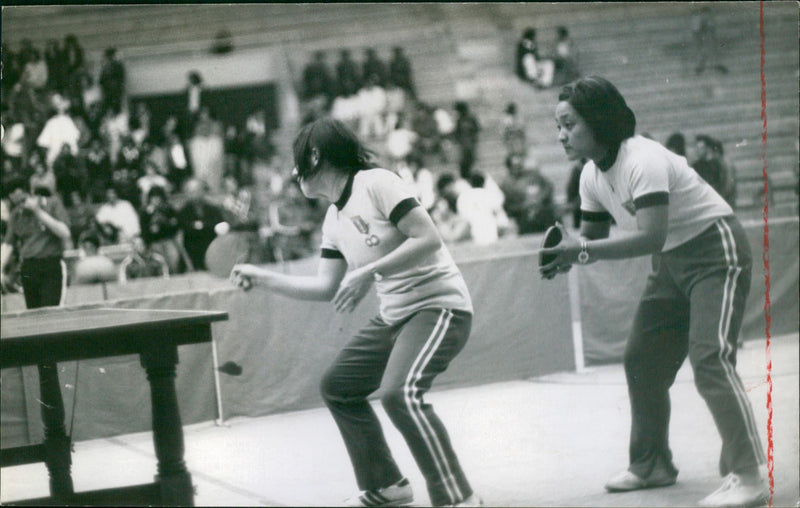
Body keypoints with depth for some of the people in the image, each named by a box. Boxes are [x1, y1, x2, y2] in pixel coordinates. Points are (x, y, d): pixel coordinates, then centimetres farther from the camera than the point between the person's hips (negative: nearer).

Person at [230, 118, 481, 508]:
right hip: (394, 315, 10)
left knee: (400, 392, -29)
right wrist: (263, 279, 14)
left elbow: (428, 239, -20)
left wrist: (367, 272, -23)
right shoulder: (334, 219, 12)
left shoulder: (375, 183, -14)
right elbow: (326, 287, 17)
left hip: (438, 304, -10)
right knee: (337, 386, 14)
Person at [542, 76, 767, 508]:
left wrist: (581, 251, -37)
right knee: (641, 360, 10)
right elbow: (592, 236, 9)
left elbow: (651, 237, -38)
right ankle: (652, 464, 25)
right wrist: (565, 256, -14)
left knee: (710, 357, -22)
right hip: (671, 262, 10)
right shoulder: (592, 175, 0)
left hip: (714, 250, -10)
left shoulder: (643, 161, -29)